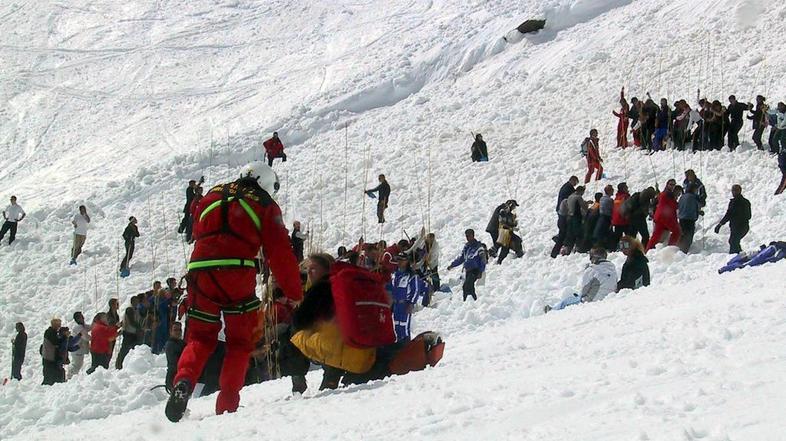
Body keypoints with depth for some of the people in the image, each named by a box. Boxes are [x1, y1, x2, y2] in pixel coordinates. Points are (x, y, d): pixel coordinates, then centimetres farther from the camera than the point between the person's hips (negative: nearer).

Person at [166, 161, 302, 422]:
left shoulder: (212, 197, 25)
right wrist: (294, 293, 10)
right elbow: (280, 253, 7)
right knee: (240, 342, 10)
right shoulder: (265, 205, 12)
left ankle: (184, 382, -16)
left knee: (200, 337, 12)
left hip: (200, 271, 3)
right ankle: (227, 404, 0)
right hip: (237, 271, -3)